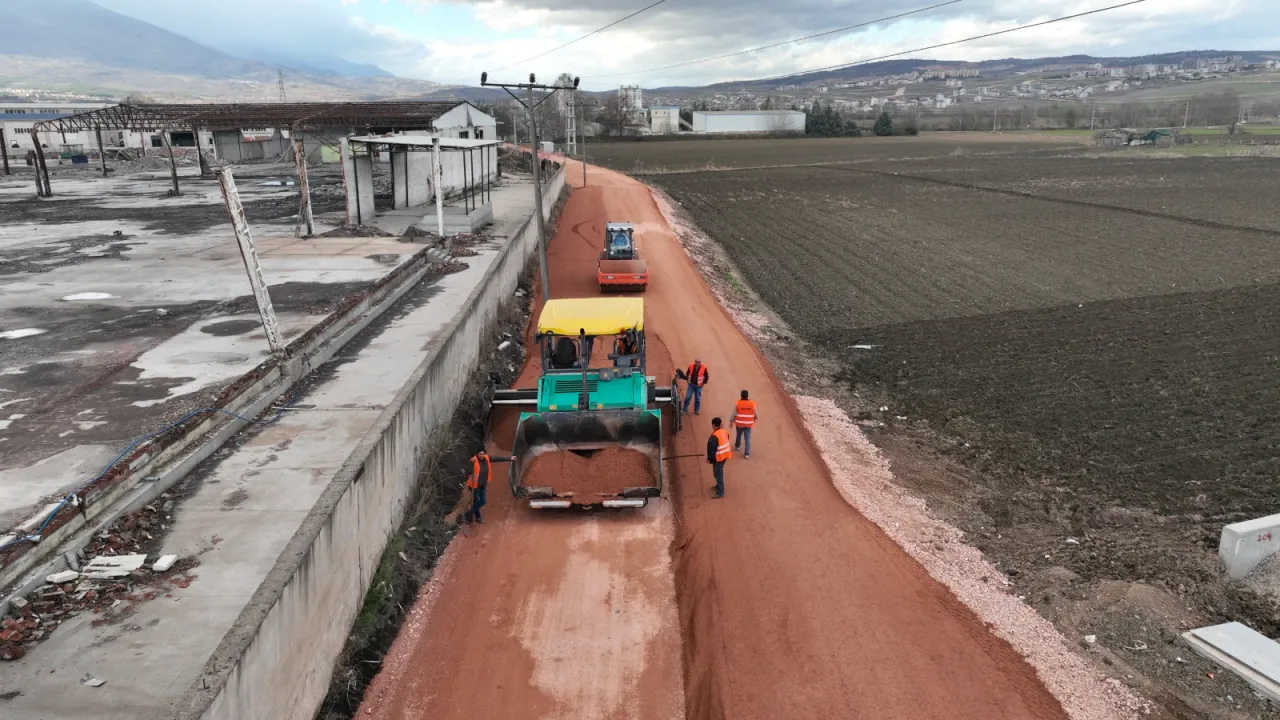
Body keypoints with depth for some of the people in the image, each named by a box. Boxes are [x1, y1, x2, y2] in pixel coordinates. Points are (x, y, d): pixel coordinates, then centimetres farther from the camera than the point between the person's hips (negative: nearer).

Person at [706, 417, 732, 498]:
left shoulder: (714, 436, -25)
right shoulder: (725, 432, 1)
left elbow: (712, 449, -21)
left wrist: (709, 458, -8)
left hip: (718, 457, -9)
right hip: (725, 455, 9)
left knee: (718, 474, -1)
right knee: (719, 472, 26)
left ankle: (720, 492, 1)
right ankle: (719, 485, 42)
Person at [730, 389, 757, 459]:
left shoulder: (737, 403, -13)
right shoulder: (752, 403, -9)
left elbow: (734, 414, -8)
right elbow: (755, 413, 2)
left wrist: (731, 422, 5)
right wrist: (755, 419, 23)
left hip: (739, 423, 0)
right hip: (748, 424, 0)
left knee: (738, 435, 24)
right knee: (747, 438, 5)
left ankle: (737, 446, 49)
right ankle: (747, 454, 0)